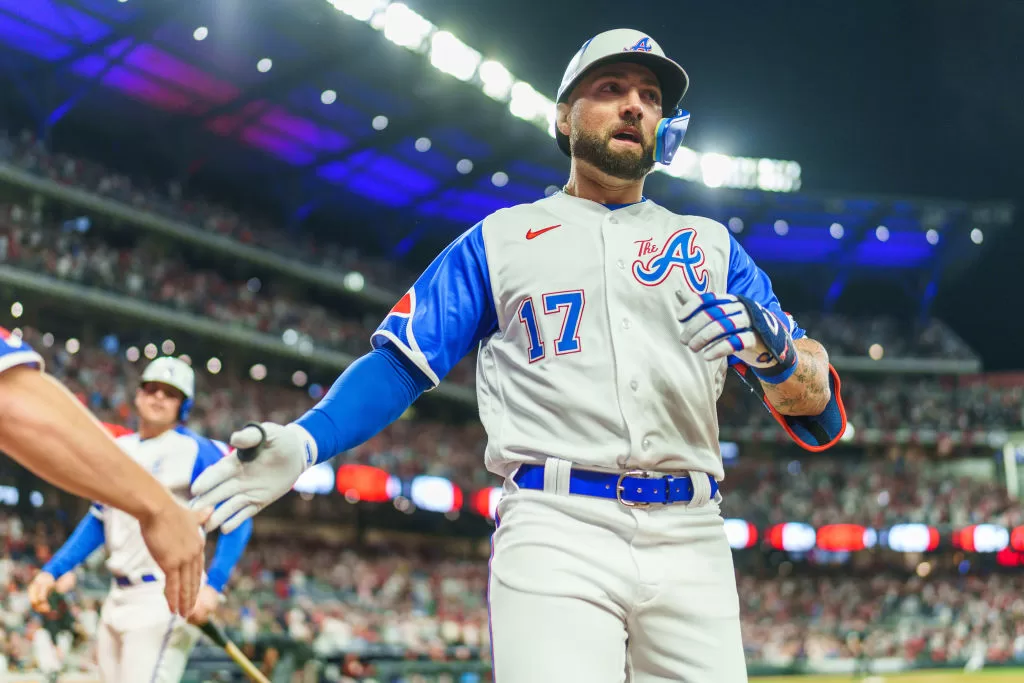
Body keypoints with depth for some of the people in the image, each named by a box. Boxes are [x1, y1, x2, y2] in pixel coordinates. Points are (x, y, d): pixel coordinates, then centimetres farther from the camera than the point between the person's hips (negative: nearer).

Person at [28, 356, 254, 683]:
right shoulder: (118, 450, 14)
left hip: (167, 599, -7)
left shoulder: (197, 451, -7)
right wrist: (51, 571, 13)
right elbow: (98, 521, 22)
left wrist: (212, 586, -25)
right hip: (119, 597, 8)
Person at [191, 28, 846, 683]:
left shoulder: (711, 243, 19)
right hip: (555, 532, -2)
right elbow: (401, 360, 7)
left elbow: (818, 405, 12)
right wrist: (307, 439, -11)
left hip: (692, 546, 3)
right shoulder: (500, 238, 15)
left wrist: (772, 346, -12)